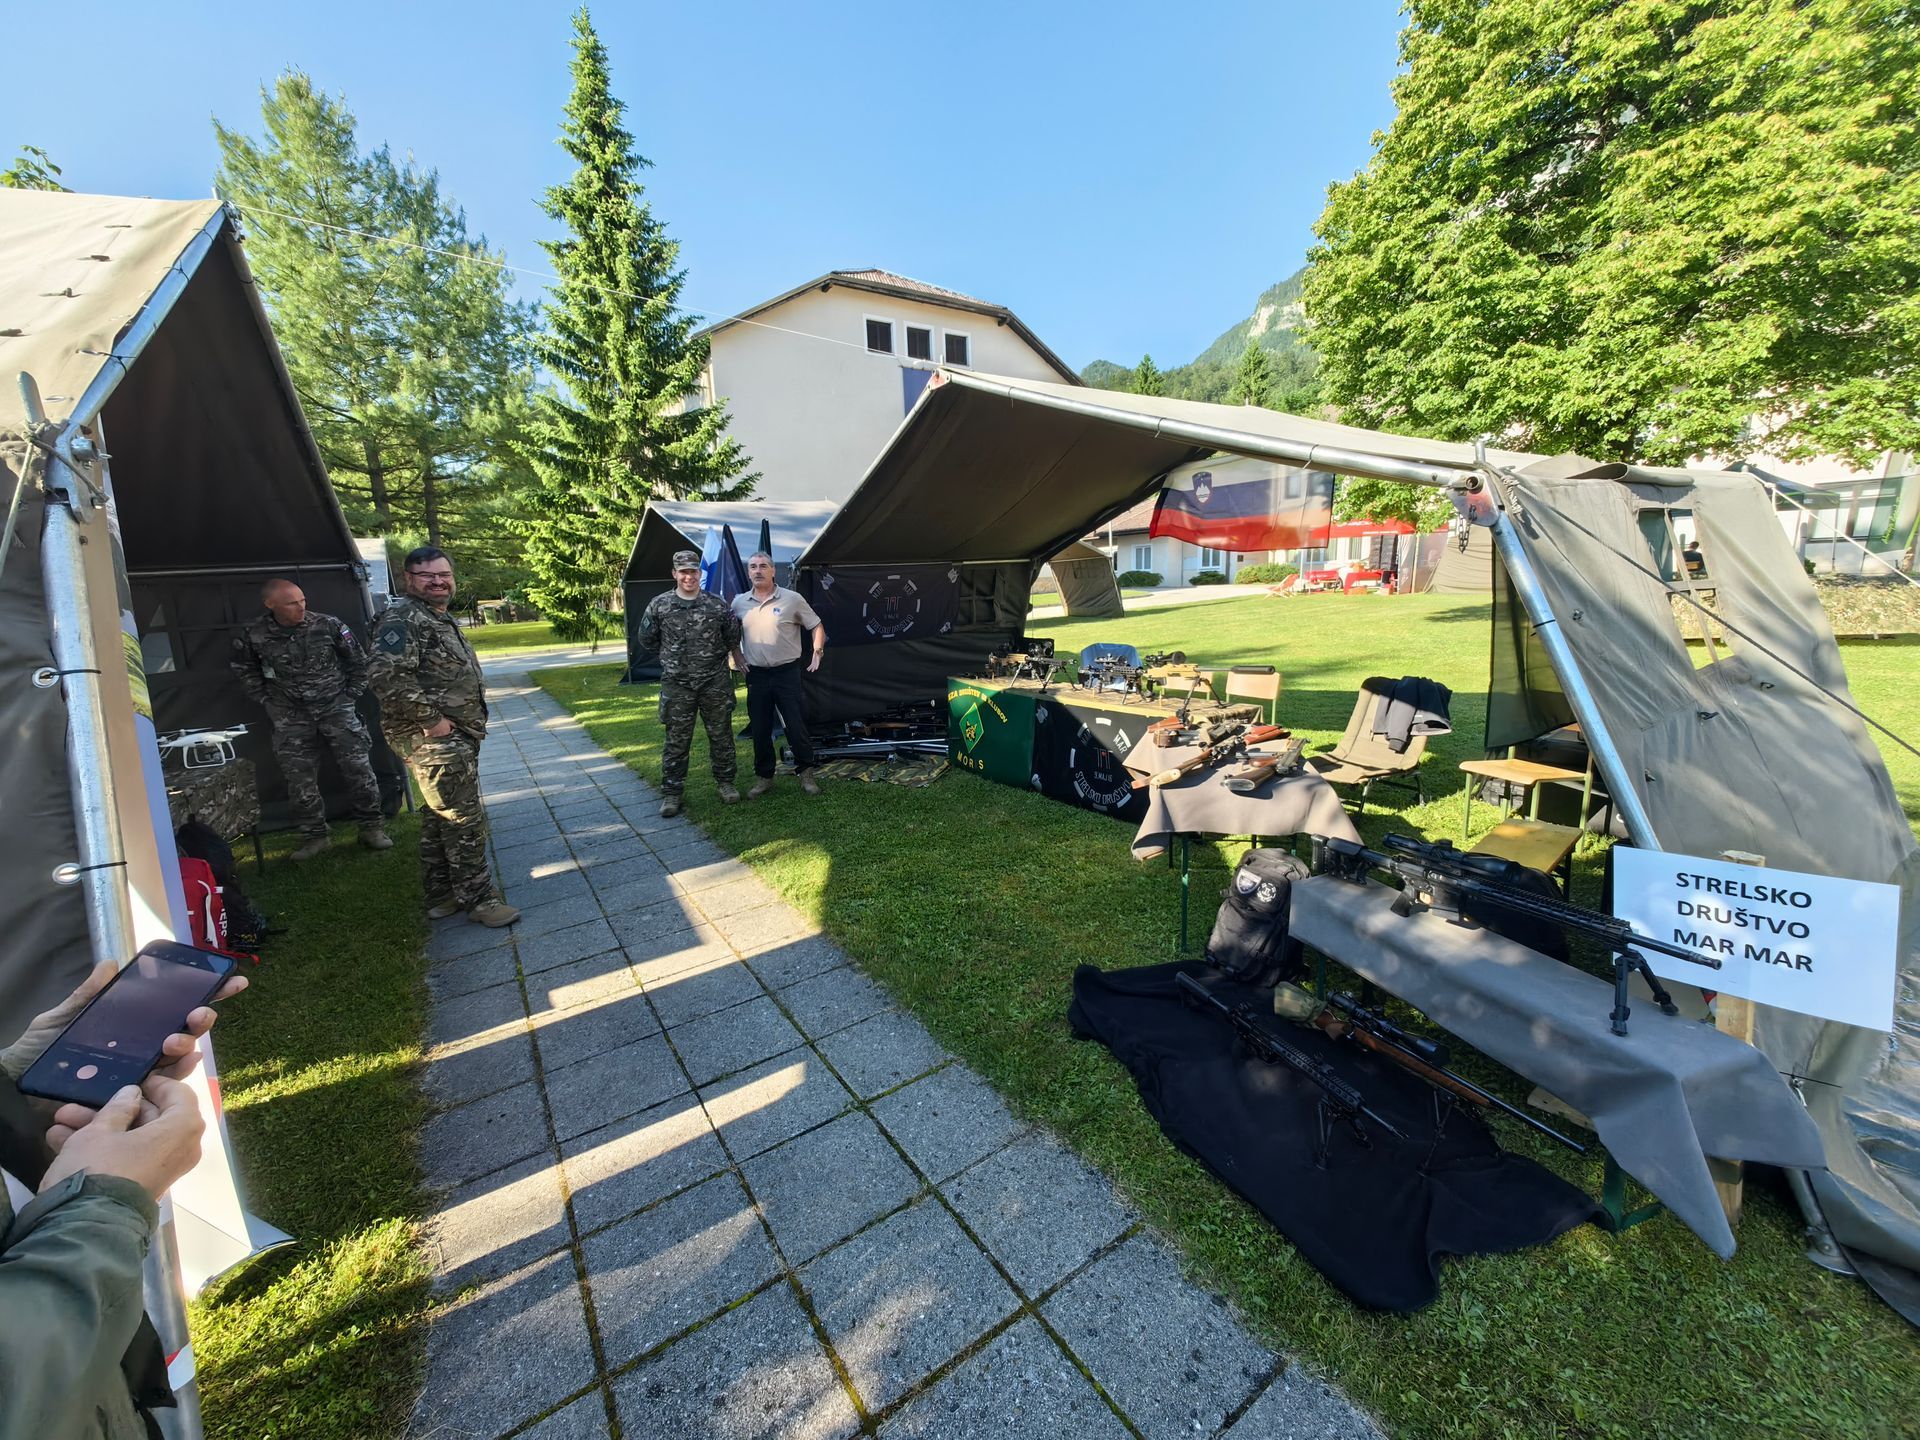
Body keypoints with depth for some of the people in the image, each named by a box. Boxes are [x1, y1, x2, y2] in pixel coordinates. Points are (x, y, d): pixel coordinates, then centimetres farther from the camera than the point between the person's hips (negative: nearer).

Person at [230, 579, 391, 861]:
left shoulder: (328, 625, -9)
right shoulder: (253, 635, -5)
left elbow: (358, 660, 4)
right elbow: (244, 670, 15)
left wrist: (351, 695, 3)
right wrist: (265, 701, 9)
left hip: (336, 708, -1)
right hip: (291, 717, 2)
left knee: (358, 768, -4)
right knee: (300, 779, 3)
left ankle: (370, 827, 9)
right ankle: (315, 835, 17)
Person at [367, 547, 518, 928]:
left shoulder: (439, 619, 18)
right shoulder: (402, 617, -14)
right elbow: (388, 677, -27)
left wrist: (469, 722, 16)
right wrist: (431, 720, -22)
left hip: (454, 739, 10)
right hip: (435, 742, -10)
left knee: (438, 819, 16)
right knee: (465, 820, -5)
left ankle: (441, 896, 28)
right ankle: (479, 899, 5)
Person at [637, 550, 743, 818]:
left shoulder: (718, 605, 1)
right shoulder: (659, 605, 1)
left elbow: (733, 638, 13)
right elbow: (647, 641, 10)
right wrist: (673, 652, 13)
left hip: (715, 682, 1)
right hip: (676, 685, 0)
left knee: (721, 735, 10)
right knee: (676, 740, 5)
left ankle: (725, 782, 25)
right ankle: (672, 792, 15)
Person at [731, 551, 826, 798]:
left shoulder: (792, 599, -4)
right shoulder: (739, 602, 4)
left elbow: (816, 627, 4)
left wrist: (816, 654, -5)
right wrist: (738, 659, 9)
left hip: (787, 673, -3)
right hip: (756, 676, 3)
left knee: (796, 726, 0)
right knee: (759, 730, 8)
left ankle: (806, 774, 16)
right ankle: (763, 777, 22)